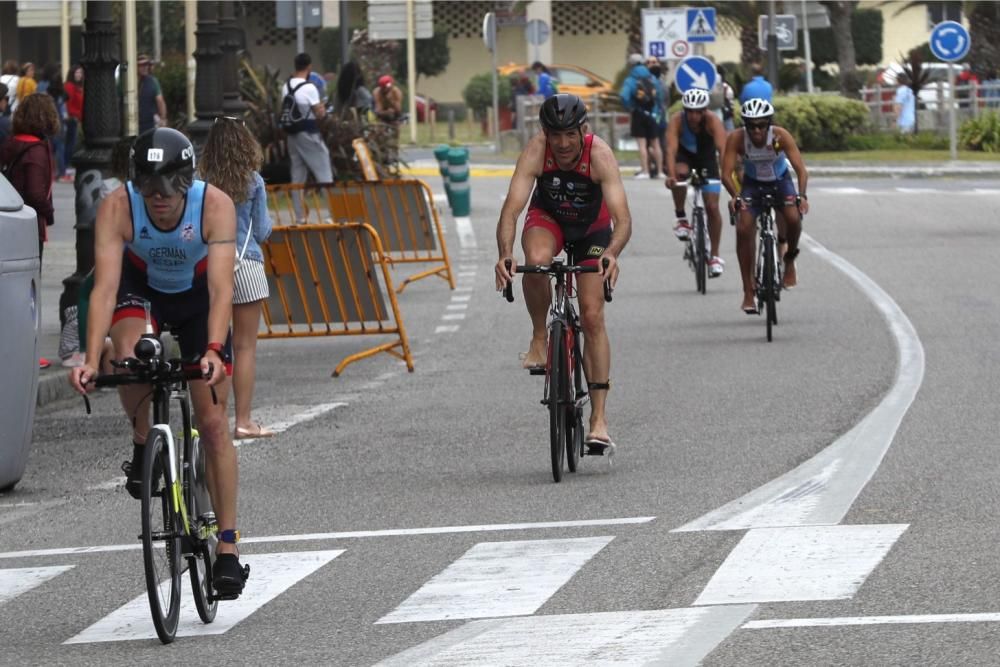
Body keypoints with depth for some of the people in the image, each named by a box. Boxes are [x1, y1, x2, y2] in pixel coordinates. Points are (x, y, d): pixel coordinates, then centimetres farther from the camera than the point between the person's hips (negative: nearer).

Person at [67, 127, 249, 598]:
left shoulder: (215, 206, -34)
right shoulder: (117, 208, -32)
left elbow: (221, 288, -41)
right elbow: (105, 286, -39)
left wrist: (214, 351, -56)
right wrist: (91, 360, -51)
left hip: (196, 294, 0)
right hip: (140, 288, 0)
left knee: (213, 423, -4)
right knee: (131, 354, -35)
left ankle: (227, 547, 3)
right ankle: (142, 448, -6)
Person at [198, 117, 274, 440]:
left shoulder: (202, 183, -1)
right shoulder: (252, 182, -5)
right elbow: (262, 231, 0)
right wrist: (267, 222, 20)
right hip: (245, 265, -2)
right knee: (245, 346, 3)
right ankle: (243, 420, 2)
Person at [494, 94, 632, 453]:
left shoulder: (600, 154, -33)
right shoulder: (535, 152, -31)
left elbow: (622, 218, -39)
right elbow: (511, 209, -37)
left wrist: (612, 253, -60)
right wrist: (505, 254, -55)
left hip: (592, 227, 0)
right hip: (547, 218, 0)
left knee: (592, 317, -8)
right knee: (537, 260, -36)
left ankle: (599, 417, -4)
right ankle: (539, 339, -11)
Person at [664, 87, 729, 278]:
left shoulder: (712, 121, -30)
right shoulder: (677, 121, -30)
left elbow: (723, 149, -41)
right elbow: (671, 149, -40)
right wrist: (670, 175, -56)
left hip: (706, 157, 0)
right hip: (684, 155, 0)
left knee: (712, 207, -6)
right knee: (680, 173, -37)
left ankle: (715, 257, 5)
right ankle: (681, 218, -17)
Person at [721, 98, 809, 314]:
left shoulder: (780, 136, -28)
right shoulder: (736, 138, -26)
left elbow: (800, 169, -31)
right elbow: (726, 174, -31)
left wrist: (802, 196, -47)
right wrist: (735, 196, -50)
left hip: (780, 181, -1)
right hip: (752, 183, 1)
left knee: (793, 218, -28)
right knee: (743, 229, -19)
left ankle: (790, 259, 4)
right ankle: (748, 292, -10)